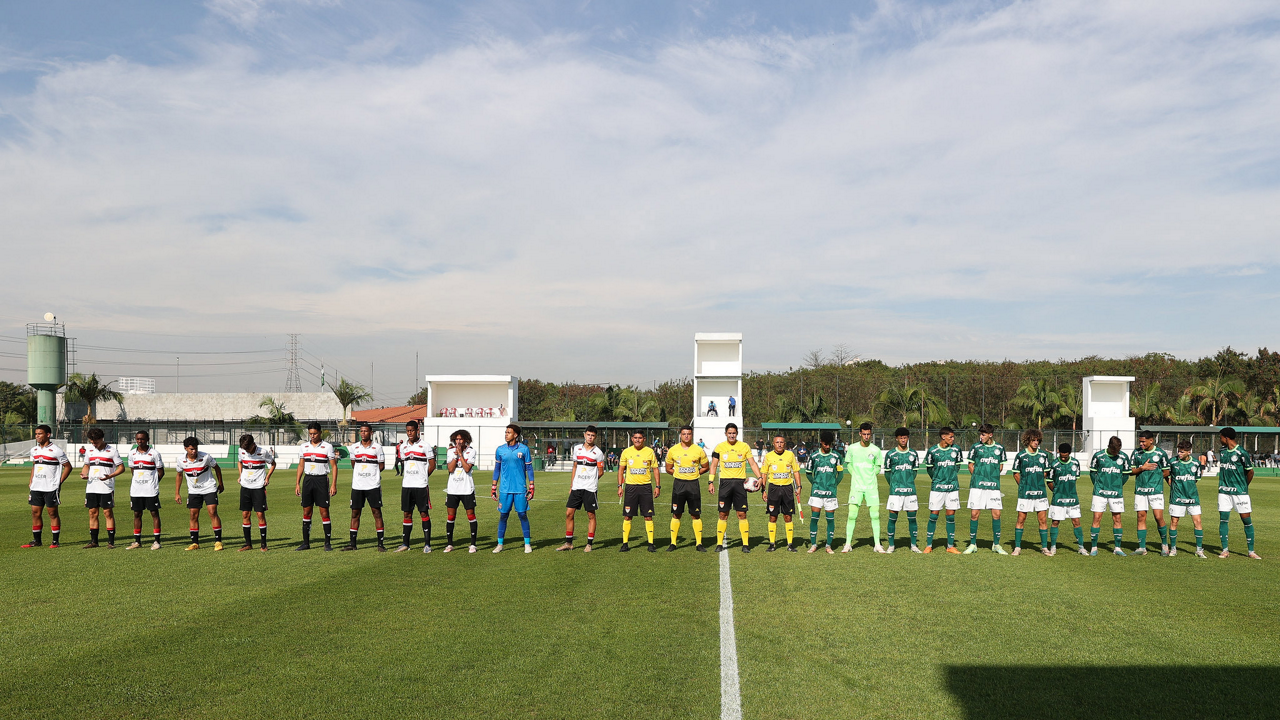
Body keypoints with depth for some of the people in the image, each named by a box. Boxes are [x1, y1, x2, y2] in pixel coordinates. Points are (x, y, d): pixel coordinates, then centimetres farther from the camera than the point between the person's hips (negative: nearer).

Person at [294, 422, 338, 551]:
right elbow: (301, 465, 16)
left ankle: (328, 543, 1)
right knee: (306, 512, 5)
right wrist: (297, 484, 10)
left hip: (321, 479, -4)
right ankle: (306, 543, 12)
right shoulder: (304, 446, 10)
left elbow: (334, 466, -3)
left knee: (324, 512, -5)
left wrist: (334, 484, -11)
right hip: (307, 479, 4)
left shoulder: (327, 446, -3)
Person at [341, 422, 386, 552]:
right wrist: (360, 473, 13)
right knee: (355, 513, 6)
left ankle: (380, 543, 1)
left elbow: (381, 466, 4)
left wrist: (370, 473, 1)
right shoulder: (354, 448, 8)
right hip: (357, 486, 3)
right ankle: (352, 543, 13)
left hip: (373, 486, -3)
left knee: (377, 512, -2)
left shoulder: (377, 447, -1)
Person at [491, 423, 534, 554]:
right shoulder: (500, 449, 6)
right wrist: (493, 488, 11)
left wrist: (531, 487, 0)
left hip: (520, 489, -2)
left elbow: (529, 469, 4)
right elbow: (497, 469, 13)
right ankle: (500, 544, 12)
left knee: (522, 515, 0)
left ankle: (527, 544, 9)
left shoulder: (524, 449, 0)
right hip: (505, 489, 2)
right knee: (503, 515, 4)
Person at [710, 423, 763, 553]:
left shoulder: (745, 446, 5)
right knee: (723, 514, 1)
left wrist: (759, 477, -8)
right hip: (725, 482, 0)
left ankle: (745, 544, 5)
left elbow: (753, 463, 7)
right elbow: (713, 465, 7)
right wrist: (710, 482, -1)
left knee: (742, 514, -1)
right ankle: (719, 543, 9)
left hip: (740, 482, 0)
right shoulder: (720, 447, 4)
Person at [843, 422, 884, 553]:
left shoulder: (876, 450, 1)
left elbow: (878, 466, 14)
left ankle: (877, 545, 7)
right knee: (852, 515, -5)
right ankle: (848, 544, 3)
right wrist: (855, 475, 3)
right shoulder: (852, 448, 1)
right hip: (856, 486, -1)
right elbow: (848, 464, 13)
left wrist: (870, 476, 4)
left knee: (875, 515, -1)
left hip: (872, 487, 1)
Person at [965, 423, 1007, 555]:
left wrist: (992, 476, 8)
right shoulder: (976, 447, 3)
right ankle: (973, 544, 9)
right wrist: (978, 477, 3)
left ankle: (996, 545, 13)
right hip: (977, 486, -1)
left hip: (994, 485, 1)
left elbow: (1001, 466, 17)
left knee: (996, 514, 0)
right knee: (974, 514, -2)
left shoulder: (999, 448, 7)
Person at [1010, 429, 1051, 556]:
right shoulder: (1020, 455, -2)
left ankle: (1044, 547, 13)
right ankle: (1017, 547, 10)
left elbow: (1045, 472, 17)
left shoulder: (1043, 455, 6)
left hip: (1040, 492, 2)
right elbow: (1016, 473, 6)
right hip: (1025, 493, -2)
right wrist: (1023, 486, 6)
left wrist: (1037, 482, 11)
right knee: (1021, 519, 2)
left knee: (1043, 519, 3)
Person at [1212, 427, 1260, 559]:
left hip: (1240, 492, -5)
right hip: (1224, 491, 5)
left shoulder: (1242, 452, -11)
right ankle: (1225, 550, 7)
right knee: (1223, 519, 1)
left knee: (1247, 519, -1)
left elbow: (1250, 471, -3)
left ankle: (1251, 551, 8)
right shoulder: (1222, 451, 8)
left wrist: (1244, 485, 9)